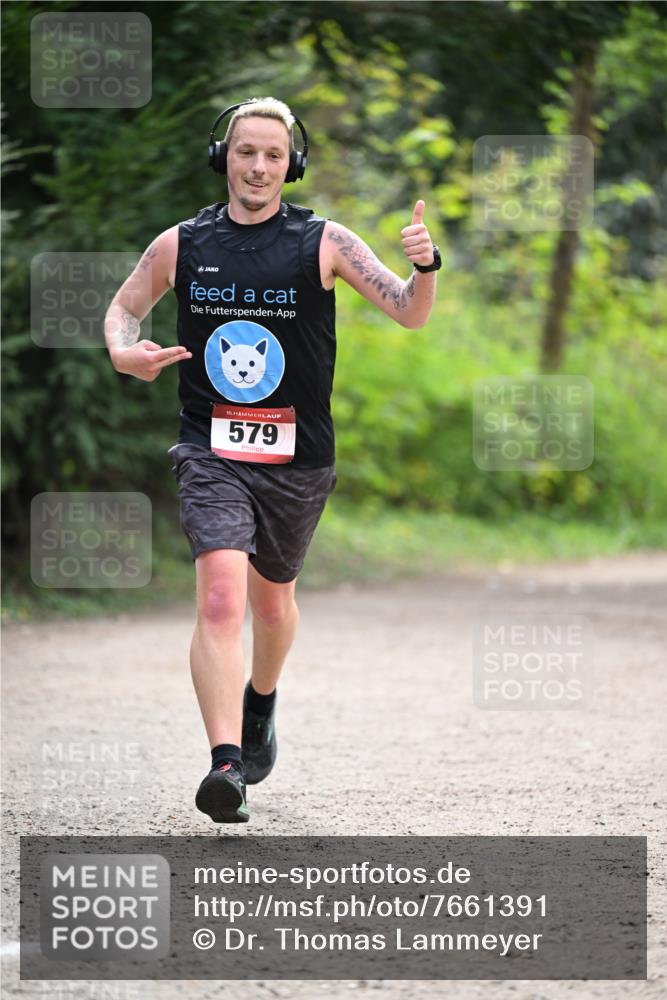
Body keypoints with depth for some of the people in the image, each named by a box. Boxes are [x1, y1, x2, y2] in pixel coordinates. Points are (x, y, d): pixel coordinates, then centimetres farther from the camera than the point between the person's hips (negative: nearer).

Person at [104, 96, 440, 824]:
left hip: (297, 458, 1)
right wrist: (124, 352, -5)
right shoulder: (180, 245, 1)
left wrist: (423, 268, -31)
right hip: (211, 451, -1)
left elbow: (410, 314, -9)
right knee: (221, 598, -20)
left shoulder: (323, 243, -4)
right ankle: (226, 763, -28)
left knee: (273, 600, 19)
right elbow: (123, 307, 18)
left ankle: (260, 706, 50)